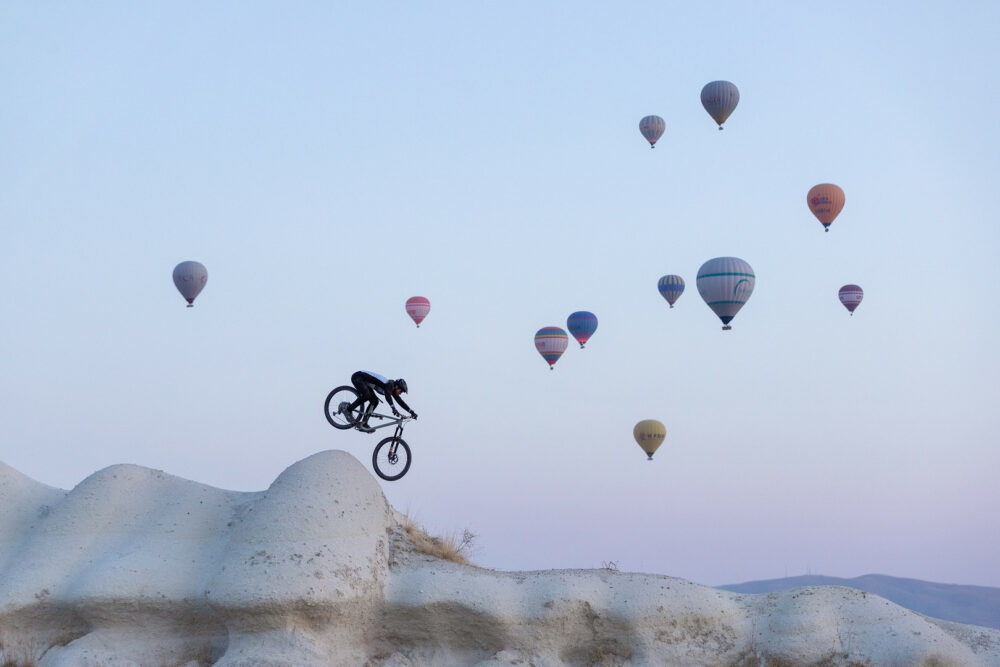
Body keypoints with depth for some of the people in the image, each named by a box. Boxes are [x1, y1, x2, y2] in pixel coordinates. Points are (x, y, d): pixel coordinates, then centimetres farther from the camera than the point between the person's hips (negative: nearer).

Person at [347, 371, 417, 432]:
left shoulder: (392, 389, 2)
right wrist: (393, 408, -57)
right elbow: (387, 395, -45)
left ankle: (363, 423, -3)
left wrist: (411, 411, 3)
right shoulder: (389, 384, -26)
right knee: (366, 395, -31)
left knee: (374, 401, -2)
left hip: (364, 382, 9)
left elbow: (400, 401, 8)